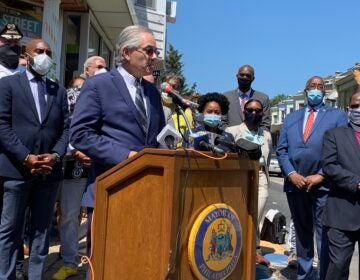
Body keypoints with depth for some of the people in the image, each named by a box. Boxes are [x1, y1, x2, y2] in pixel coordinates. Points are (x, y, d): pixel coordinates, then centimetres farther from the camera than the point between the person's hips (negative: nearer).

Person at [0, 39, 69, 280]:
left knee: (42, 230, 10)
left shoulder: (59, 90, 14)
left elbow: (66, 128, 8)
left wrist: (56, 155, -8)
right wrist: (26, 157, -14)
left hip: (50, 170, 3)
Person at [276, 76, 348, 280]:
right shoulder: (291, 118, 16)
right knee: (302, 232, 14)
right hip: (295, 183, 3)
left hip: (324, 184, -3)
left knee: (324, 234, -2)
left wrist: (321, 176, -11)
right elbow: (282, 150, 9)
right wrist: (291, 174, -6)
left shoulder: (337, 116, 6)